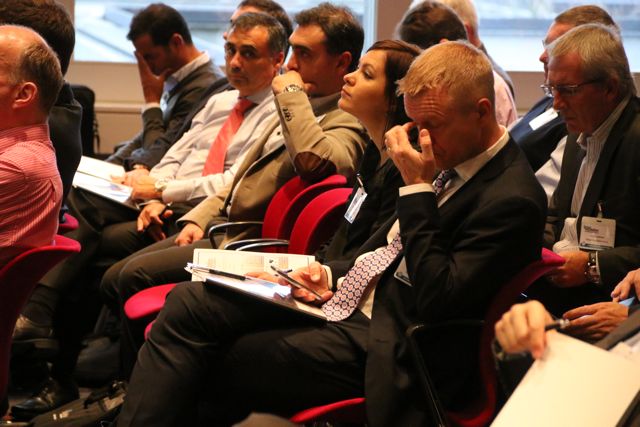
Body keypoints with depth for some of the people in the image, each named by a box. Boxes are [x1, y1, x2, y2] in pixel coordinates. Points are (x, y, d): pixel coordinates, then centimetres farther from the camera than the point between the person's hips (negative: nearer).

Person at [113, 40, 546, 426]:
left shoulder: (514, 200, -18)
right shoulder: (455, 160, 9)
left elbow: (436, 301, -23)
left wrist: (417, 188, -21)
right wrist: (332, 274, 3)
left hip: (378, 341, -9)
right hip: (348, 297, 9)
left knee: (213, 369, -12)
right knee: (188, 303, -5)